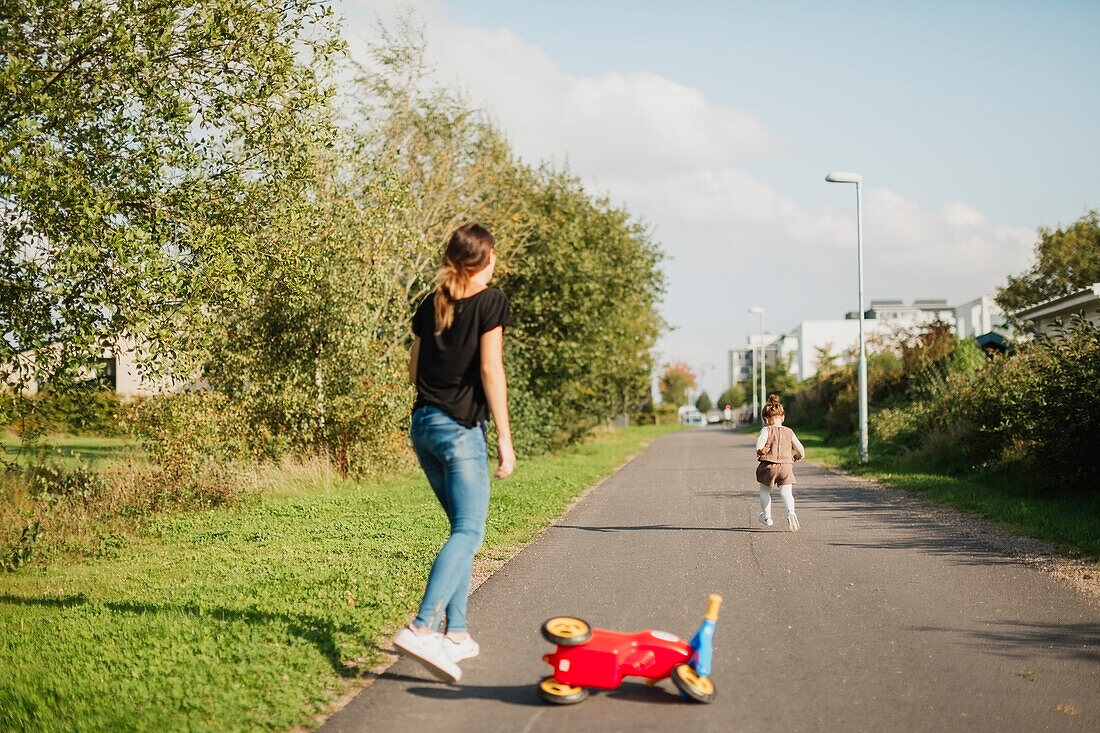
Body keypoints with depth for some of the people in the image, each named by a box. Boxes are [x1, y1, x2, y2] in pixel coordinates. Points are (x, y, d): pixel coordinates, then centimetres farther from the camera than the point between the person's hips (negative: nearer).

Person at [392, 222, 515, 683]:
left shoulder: (431, 304, 13)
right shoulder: (490, 301, -5)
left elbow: (414, 371, 14)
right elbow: (490, 368, -11)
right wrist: (504, 438, -10)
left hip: (423, 424, 7)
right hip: (460, 428, -7)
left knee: (463, 528, 15)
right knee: (469, 532, -10)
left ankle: (455, 633, 12)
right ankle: (421, 628, -26)